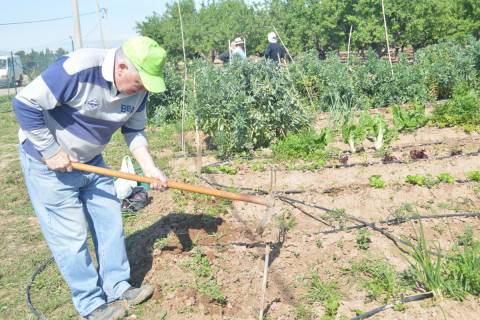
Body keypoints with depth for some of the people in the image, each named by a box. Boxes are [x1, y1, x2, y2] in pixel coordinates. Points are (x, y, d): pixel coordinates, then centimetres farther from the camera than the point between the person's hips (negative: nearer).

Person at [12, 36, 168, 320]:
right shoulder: (77, 69, -30)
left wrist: (150, 168, -9)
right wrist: (51, 151, -22)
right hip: (49, 163, -6)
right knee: (71, 236, 0)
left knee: (110, 223, 9)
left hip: (91, 161, 7)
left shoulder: (138, 87, -9)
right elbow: (25, 104, -25)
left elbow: (134, 131, 3)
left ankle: (118, 288, 26)